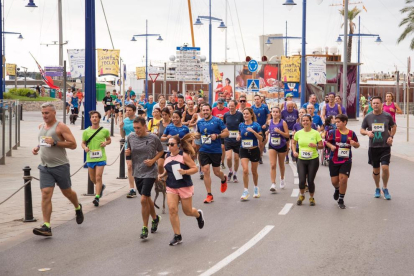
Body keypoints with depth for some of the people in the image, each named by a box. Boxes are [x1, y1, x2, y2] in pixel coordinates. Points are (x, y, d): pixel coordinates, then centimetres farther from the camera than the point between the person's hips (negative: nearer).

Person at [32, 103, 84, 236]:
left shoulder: (61, 127, -9)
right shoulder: (41, 127, 11)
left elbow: (73, 144, -14)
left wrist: (55, 143, -22)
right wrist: (37, 148, 9)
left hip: (60, 166, -4)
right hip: (44, 167, 4)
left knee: (67, 192, 13)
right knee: (46, 194, -9)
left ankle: (78, 208, 46)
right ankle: (46, 226, -13)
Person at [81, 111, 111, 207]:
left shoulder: (104, 131, 1)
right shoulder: (86, 132, 3)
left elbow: (109, 140, 16)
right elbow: (83, 143, 13)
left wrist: (106, 143, -6)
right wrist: (85, 147, -9)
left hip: (101, 157, -3)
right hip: (90, 158, 3)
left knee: (98, 177, -12)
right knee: (92, 179, 14)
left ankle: (97, 197, -11)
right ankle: (101, 186, 45)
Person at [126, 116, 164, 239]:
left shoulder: (153, 138, -10)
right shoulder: (130, 137, -1)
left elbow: (161, 151, 5)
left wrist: (153, 160, -11)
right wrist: (127, 152, -9)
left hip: (150, 172, -5)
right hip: (137, 173, 5)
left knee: (144, 199, -13)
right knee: (147, 198, 17)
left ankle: (145, 228, -1)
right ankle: (155, 218, 42)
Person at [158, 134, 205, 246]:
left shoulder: (184, 155, -11)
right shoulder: (167, 156, 5)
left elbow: (195, 168, -11)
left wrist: (185, 172, -27)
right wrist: (162, 175, 3)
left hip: (185, 187, -4)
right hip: (171, 187, 4)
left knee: (187, 211, 7)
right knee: (172, 209, -11)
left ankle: (199, 214, 45)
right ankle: (177, 236, -2)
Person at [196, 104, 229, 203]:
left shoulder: (217, 121, -6)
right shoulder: (200, 122, 8)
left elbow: (226, 132, -6)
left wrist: (217, 136, -20)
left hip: (216, 150, -3)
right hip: (204, 150, 3)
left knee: (216, 172, 6)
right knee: (205, 171, -5)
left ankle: (224, 180, 45)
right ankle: (209, 195, 3)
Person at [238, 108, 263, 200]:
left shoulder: (256, 125, -9)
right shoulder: (241, 125, 2)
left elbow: (261, 138, -11)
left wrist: (253, 131, -24)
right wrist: (238, 137, -5)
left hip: (254, 150, -2)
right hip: (244, 150, 2)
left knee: (254, 171, 13)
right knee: (245, 170, -15)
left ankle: (256, 188, 37)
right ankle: (246, 191, -7)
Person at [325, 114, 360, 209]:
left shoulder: (351, 133, 1)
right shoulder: (333, 132, -1)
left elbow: (357, 145, 11)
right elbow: (327, 142, 9)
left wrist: (354, 143, -12)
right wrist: (331, 146, -12)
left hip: (346, 160, -1)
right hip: (334, 160, 1)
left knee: (343, 179, -11)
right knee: (334, 181, 5)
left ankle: (341, 200, 7)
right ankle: (337, 189, 44)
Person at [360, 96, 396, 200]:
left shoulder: (387, 116, -3)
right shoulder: (368, 117, -1)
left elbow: (394, 126, 14)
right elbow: (362, 130, 6)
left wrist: (391, 136, -1)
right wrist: (367, 132, -16)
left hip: (385, 146, -2)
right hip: (373, 147, 2)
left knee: (385, 167, -14)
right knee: (376, 169, 10)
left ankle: (385, 188, 8)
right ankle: (377, 189, 30)